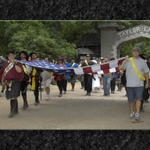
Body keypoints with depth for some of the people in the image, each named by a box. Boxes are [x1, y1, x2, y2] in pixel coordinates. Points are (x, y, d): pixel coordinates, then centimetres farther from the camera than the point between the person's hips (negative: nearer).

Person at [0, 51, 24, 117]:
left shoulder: (17, 63, -2)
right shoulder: (6, 63, 12)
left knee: (13, 97, -12)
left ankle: (12, 111, -8)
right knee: (12, 97, 12)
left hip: (15, 82, -5)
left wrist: (14, 64, -21)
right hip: (8, 82, 6)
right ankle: (16, 110, 25)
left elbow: (20, 71, -20)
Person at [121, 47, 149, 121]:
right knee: (131, 100, 9)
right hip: (129, 84, 1)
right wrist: (124, 61, -15)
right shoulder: (128, 61, 5)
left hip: (139, 84, -1)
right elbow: (121, 68, -3)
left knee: (138, 99, -10)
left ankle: (137, 114, -10)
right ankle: (132, 112, 27)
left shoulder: (142, 61, 6)